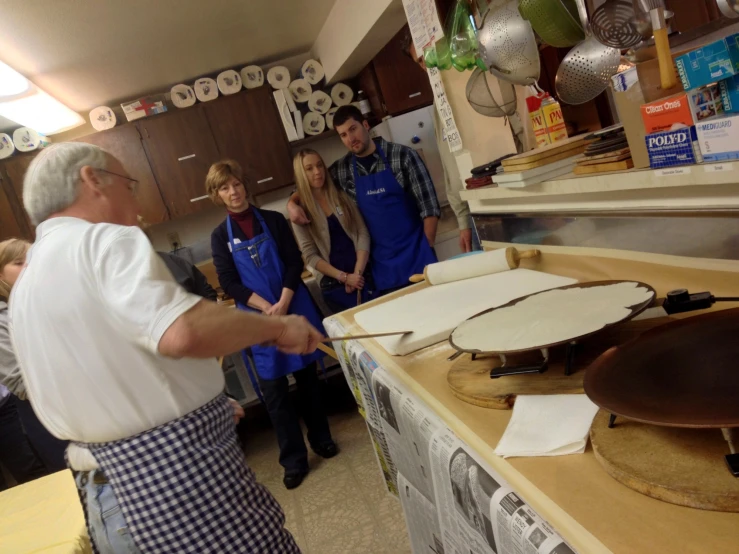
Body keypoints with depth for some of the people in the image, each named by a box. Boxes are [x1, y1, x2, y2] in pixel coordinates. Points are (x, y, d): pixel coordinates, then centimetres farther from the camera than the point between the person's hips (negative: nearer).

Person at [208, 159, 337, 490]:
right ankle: (293, 459, 13)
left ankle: (321, 437, 32)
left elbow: (295, 263, -2)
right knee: (273, 391, 1)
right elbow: (229, 284, -4)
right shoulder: (220, 236, 2)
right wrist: (267, 307, -16)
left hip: (295, 309, 1)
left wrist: (284, 304, -16)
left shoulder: (273, 220, 3)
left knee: (307, 377, 12)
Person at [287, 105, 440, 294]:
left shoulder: (402, 155, -6)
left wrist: (427, 249, -8)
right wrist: (292, 204, -2)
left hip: (416, 256, -2)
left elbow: (429, 206, -6)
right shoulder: (341, 170, 3)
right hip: (383, 264, 2)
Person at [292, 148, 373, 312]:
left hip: (362, 274, 2)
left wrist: (357, 272, -11)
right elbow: (310, 255, -5)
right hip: (332, 282, -2)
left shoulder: (342, 196, 6)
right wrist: (344, 277, -13)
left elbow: (362, 233, 0)